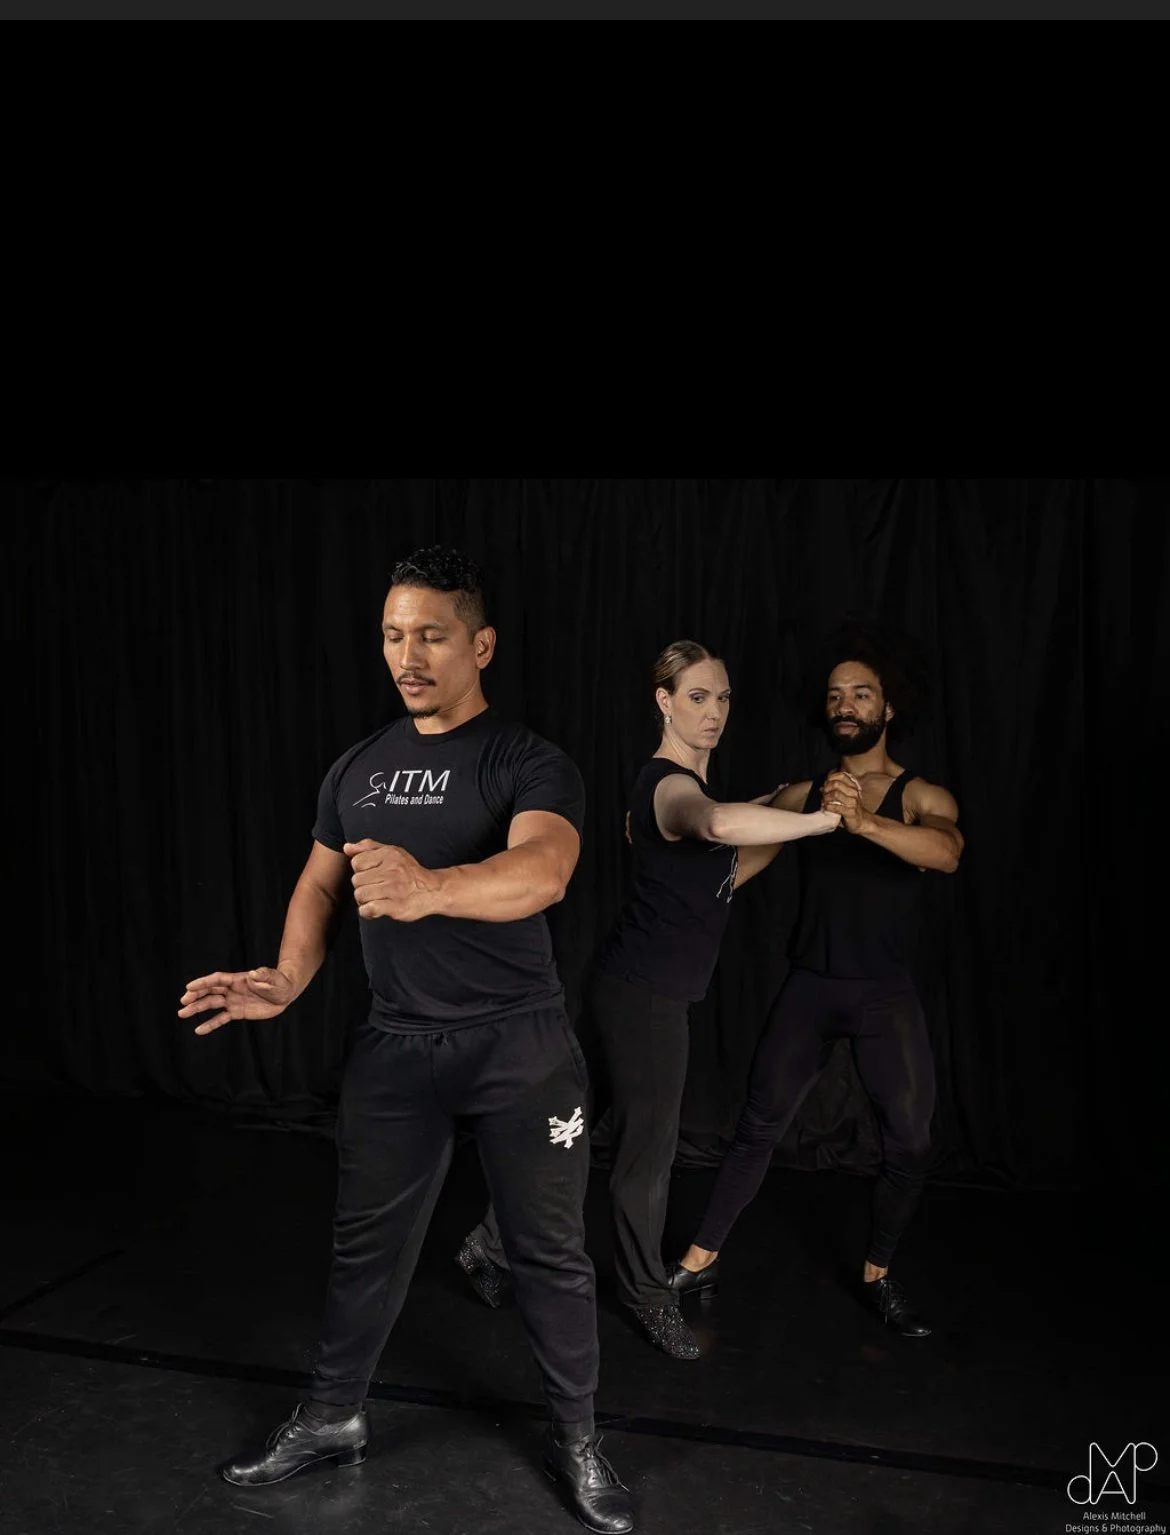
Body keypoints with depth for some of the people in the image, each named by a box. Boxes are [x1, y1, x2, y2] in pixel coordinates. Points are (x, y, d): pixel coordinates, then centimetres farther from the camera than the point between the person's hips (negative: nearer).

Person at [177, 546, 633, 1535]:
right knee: (367, 1241, 16)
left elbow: (542, 870, -32)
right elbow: (320, 885, 14)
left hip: (518, 1042, -4)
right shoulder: (357, 770, 6)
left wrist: (428, 887, -51)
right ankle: (333, 1418, 39)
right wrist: (287, 982, -5)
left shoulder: (531, 764, -12)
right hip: (396, 1041, 4)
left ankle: (577, 1437, 31)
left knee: (549, 1252, 9)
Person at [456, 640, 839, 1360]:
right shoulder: (671, 784, -21)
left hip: (634, 986, 10)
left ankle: (495, 1245, 32)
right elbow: (722, 824, -45)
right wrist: (819, 820, -34)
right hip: (645, 994, -10)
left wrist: (783, 827, 11)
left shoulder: (684, 783, 12)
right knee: (649, 1151, 7)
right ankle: (648, 1294, 27)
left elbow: (721, 877, 19)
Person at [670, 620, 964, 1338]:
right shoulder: (804, 793, 5)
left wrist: (865, 821, -44)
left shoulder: (922, 795, -5)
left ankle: (878, 1275, 28)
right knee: (759, 1125, 5)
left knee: (910, 1144, 4)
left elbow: (947, 852, -26)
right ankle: (702, 1260, 19)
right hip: (811, 985, 1)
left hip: (888, 994, -1)